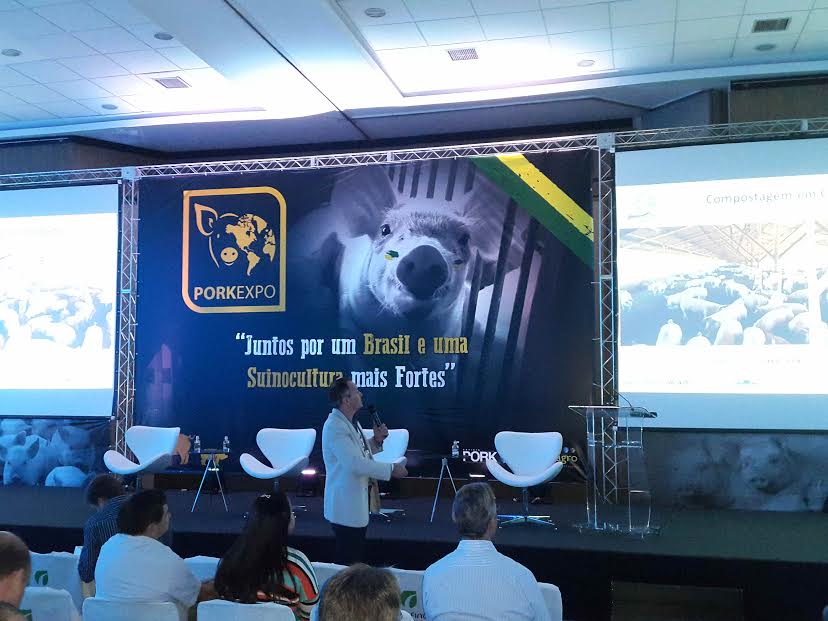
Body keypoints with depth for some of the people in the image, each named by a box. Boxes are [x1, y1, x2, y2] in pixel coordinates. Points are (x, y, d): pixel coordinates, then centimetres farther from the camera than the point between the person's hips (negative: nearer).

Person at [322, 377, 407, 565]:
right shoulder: (334, 426, -21)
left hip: (358, 503, 10)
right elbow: (355, 463, -29)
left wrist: (376, 440, 1)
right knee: (347, 563, -2)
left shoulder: (351, 423, 10)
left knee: (356, 559, 18)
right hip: (346, 506, -10)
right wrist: (391, 469, -23)